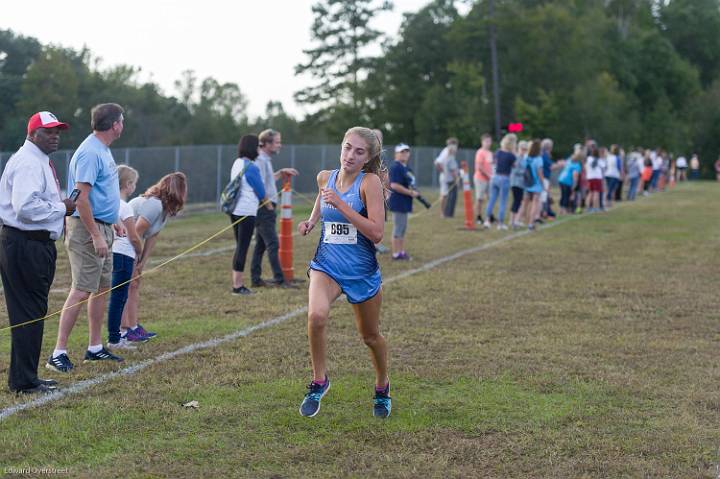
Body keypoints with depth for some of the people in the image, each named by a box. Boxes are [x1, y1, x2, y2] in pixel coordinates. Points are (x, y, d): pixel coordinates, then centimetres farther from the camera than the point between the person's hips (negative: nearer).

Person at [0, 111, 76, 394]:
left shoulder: (41, 162, 20)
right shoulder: (28, 163, -16)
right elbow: (26, 207, -27)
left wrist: (60, 208, 11)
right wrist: (62, 208, -15)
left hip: (38, 245, 11)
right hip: (25, 246, -11)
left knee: (32, 313, 16)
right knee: (29, 314, -6)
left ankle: (26, 378, 24)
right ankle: (24, 382, 0)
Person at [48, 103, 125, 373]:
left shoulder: (102, 150, 13)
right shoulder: (90, 153, -18)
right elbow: (81, 198, -23)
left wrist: (113, 222, 23)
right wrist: (96, 236, -24)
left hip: (102, 227, 10)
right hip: (88, 229, -10)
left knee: (102, 287, 14)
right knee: (82, 290, -11)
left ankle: (95, 348, 23)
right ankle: (58, 353, -9)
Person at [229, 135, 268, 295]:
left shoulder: (237, 163, 10)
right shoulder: (250, 167, -16)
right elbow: (260, 190, -7)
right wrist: (268, 204, 12)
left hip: (234, 210, 9)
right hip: (247, 212, -9)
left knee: (240, 247, 14)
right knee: (243, 248, -4)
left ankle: (237, 283, 16)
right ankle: (237, 286, -3)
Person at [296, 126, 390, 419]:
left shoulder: (370, 182, -14)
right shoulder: (325, 178, 1)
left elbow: (376, 233, -22)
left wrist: (340, 204, -26)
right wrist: (312, 220, 10)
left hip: (362, 271, -2)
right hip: (327, 264, 2)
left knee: (370, 335, 15)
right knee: (316, 315, -27)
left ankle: (382, 387, 42)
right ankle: (319, 381, -7)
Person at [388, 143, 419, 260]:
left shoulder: (406, 168, 15)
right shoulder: (396, 167, -16)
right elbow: (394, 185, -24)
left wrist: (414, 192, 5)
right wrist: (410, 192, -21)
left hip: (405, 202, 10)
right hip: (398, 202, -10)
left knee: (403, 228, 15)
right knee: (398, 228, -5)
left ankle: (402, 252, 23)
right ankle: (396, 253, 0)